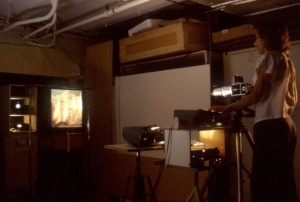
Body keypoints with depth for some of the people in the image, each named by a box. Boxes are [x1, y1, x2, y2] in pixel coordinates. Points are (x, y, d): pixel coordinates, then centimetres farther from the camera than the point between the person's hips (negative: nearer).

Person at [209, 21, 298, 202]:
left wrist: (227, 108, -3)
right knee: (283, 183, 9)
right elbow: (292, 98, 20)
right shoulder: (288, 61, 20)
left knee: (264, 182, -7)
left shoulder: (269, 57, -4)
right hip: (286, 125, 9)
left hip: (270, 126, -9)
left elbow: (255, 95, -10)